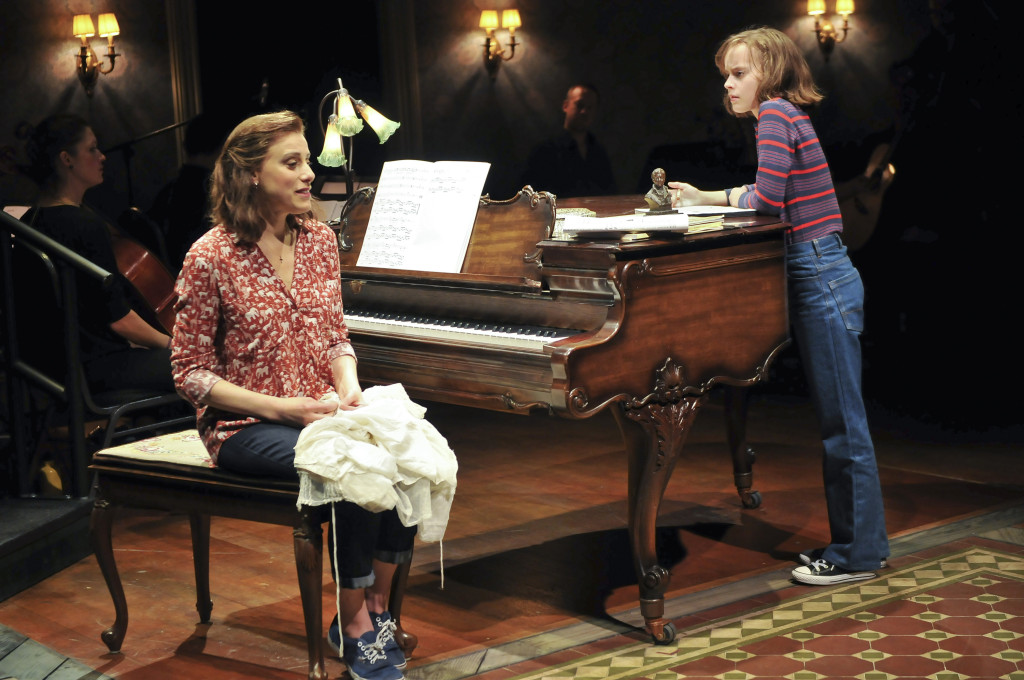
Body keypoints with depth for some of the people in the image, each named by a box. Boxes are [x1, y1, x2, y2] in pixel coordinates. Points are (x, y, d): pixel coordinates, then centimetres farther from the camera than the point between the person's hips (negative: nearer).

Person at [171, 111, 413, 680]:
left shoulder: (320, 239, 7)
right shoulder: (211, 258, -11)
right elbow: (192, 375, -8)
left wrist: (349, 389, -8)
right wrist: (282, 408, -17)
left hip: (319, 412, 6)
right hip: (245, 426, -5)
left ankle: (377, 608, -9)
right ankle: (354, 627, -13)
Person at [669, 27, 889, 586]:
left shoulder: (776, 113, -10)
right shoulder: (785, 115, 17)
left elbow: (766, 198, -19)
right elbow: (773, 197, 19)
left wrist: (725, 202, 0)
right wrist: (705, 198, 20)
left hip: (822, 280, -10)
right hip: (819, 275, 10)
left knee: (843, 422, -3)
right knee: (836, 421, 13)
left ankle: (858, 555, 3)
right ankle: (851, 542, 21)